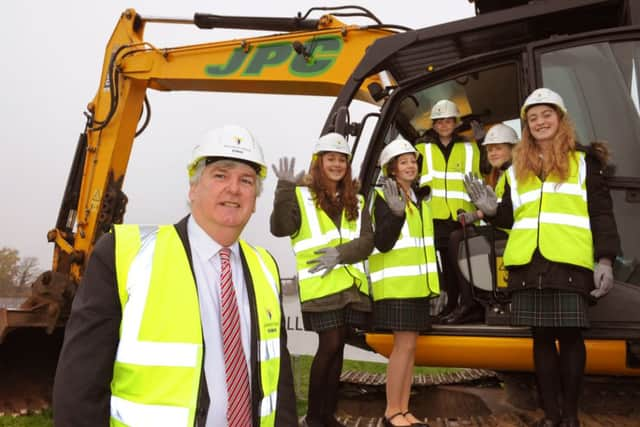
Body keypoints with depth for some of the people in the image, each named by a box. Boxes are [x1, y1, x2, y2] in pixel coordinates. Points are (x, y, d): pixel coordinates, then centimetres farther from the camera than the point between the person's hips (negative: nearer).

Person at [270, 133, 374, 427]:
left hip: (351, 283, 5)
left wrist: (341, 253, -12)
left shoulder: (356, 202, 16)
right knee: (329, 346, -7)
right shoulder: (301, 196, 2)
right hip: (320, 284, -5)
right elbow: (280, 229, -15)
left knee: (337, 349, 10)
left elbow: (367, 241, 5)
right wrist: (285, 189, -24)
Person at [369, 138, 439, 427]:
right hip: (395, 282, -7)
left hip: (418, 282, 7)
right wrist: (396, 212, -29)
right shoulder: (383, 197, -7)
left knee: (410, 346, 8)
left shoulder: (420, 197, 15)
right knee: (403, 344, -8)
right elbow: (382, 242, -19)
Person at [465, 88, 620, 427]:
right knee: (542, 337, 6)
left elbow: (602, 214, 3)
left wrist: (605, 260, -7)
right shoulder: (517, 170, 19)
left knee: (569, 335, -2)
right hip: (527, 265, 3)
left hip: (569, 262, -3)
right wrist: (492, 210, -1)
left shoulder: (584, 162, 10)